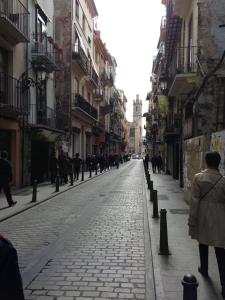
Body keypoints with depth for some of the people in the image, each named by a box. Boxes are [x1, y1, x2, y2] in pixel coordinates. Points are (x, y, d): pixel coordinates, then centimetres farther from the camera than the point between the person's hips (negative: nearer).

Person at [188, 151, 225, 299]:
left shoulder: (198, 177, -11)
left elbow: (194, 201, -10)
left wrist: (192, 220, -3)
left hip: (203, 216, 1)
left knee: (203, 243, 23)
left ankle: (204, 269, 42)